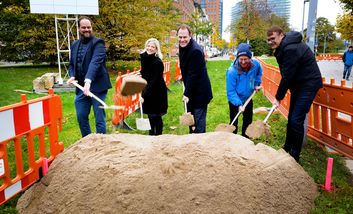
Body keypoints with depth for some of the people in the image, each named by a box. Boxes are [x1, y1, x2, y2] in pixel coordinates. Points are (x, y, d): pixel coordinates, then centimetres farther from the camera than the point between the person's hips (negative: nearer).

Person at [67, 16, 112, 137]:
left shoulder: (98, 43, -7)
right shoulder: (75, 45, 15)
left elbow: (95, 62, -22)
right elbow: (72, 64, 21)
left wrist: (88, 81, -35)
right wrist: (72, 76, -1)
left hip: (97, 86, -7)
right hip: (81, 87, 7)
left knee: (99, 118, 0)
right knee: (81, 117, 13)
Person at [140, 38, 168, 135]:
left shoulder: (158, 62, -20)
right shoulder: (144, 58, 1)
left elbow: (153, 81, -23)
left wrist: (144, 95, -26)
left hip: (157, 92, -6)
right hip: (148, 90, 6)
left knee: (156, 117, 2)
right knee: (150, 116, 14)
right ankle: (151, 134, 28)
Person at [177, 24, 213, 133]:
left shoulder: (195, 51, -24)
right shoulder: (182, 46, 6)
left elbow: (193, 75, -24)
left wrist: (187, 93, -21)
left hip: (200, 92, -9)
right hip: (191, 89, 10)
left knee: (199, 119, -1)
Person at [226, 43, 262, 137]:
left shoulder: (256, 64, -18)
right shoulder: (232, 71, -32)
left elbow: (259, 73, 10)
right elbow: (230, 91, -29)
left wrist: (257, 84, -1)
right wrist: (239, 104, -37)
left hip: (248, 98, 5)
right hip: (235, 100, -5)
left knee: (248, 120, 19)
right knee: (234, 122, -1)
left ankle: (245, 138, 39)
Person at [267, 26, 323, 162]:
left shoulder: (291, 49, -26)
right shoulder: (284, 47, 6)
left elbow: (287, 76, -24)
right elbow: (286, 74, 8)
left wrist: (278, 97, -16)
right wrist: (280, 95, 3)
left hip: (308, 84, -10)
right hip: (298, 84, 10)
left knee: (296, 120, -9)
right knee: (291, 118, 17)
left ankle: (294, 155, 5)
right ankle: (287, 148, 32)